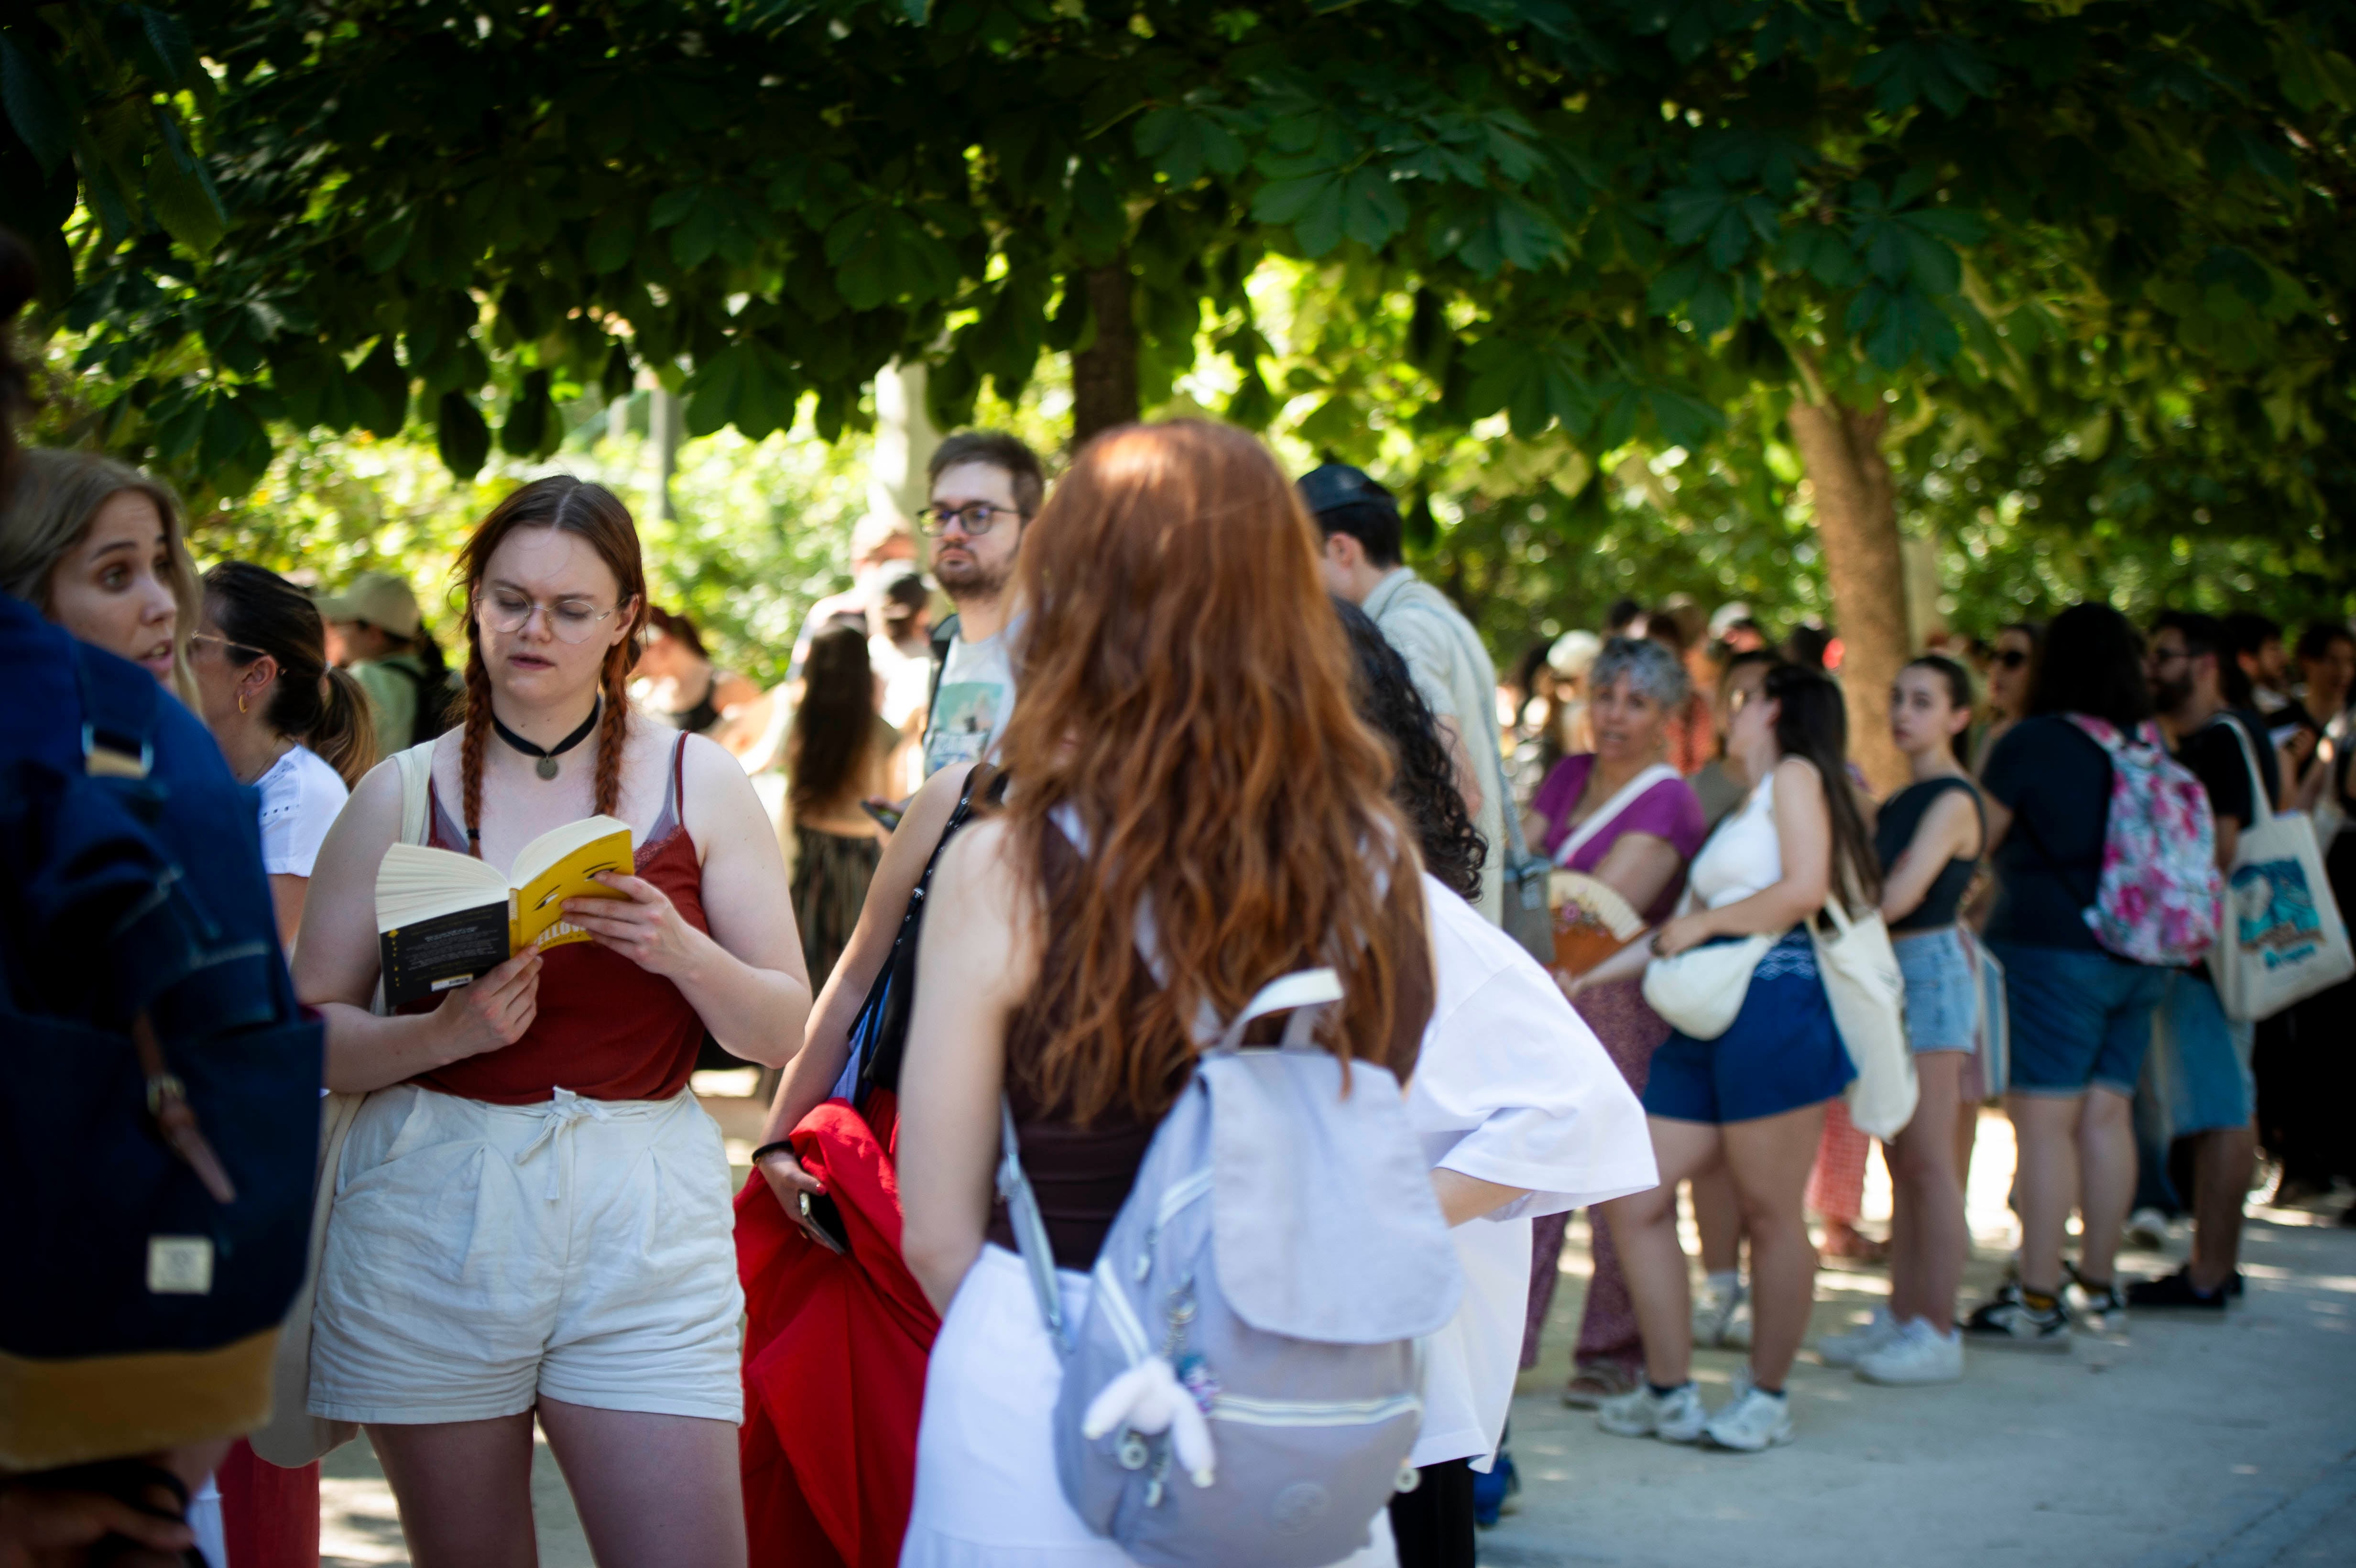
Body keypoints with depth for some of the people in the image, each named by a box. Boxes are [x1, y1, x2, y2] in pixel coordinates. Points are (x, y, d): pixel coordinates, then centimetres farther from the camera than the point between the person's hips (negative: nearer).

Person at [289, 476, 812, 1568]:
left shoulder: (699, 783, 7)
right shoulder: (398, 798, 7)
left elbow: (784, 1033, 5)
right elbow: (309, 1038, 3)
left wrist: (680, 952, -14)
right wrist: (448, 1031, -14)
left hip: (641, 1225, 0)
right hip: (431, 1222, 1)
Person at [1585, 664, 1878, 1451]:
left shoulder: (1795, 775, 3)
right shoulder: (1742, 812, 28)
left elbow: (1806, 889, -12)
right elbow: (1682, 926, 28)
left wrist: (1704, 922, -2)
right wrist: (1586, 977, 24)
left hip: (1776, 1008, -9)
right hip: (1707, 1027, 9)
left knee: (1770, 1211, -2)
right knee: (1634, 1200, 2)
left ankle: (1766, 1398, 9)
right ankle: (1669, 1394, 9)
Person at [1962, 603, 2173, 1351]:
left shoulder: (2032, 743, -9)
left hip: (2049, 946, -6)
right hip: (2135, 954, 7)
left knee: (2042, 1119, -6)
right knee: (2107, 1114, 12)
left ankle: (2039, 1299, -8)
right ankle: (2100, 1277, 20)